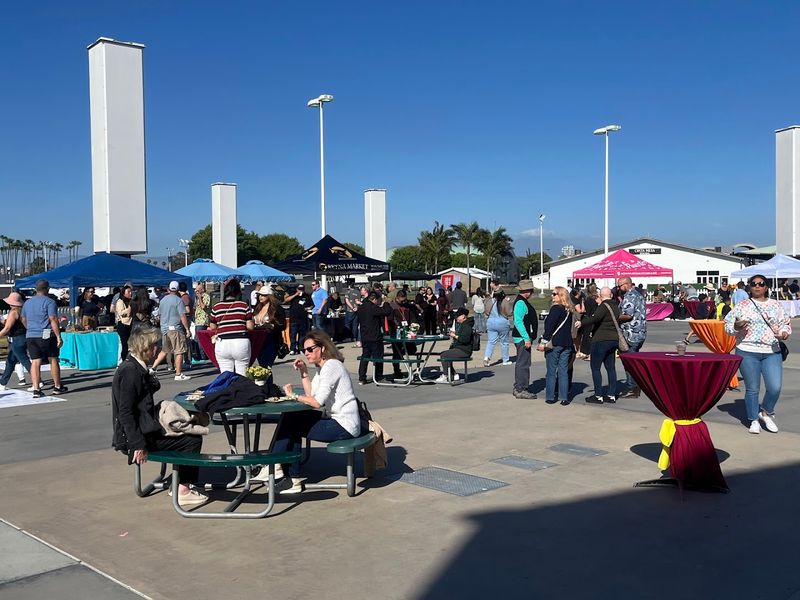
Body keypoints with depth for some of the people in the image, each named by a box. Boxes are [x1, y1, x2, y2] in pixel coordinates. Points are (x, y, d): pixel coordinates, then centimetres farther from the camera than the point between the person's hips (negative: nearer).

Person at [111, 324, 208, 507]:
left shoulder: (137, 368, 13)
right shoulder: (130, 371, -18)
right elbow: (125, 412, -23)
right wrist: (138, 445, -24)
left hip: (145, 428, 11)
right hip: (137, 436, -11)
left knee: (190, 429, 17)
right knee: (193, 439, -12)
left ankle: (180, 483, 20)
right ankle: (183, 491, -6)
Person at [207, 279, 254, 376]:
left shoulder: (216, 307, 3)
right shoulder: (244, 305, -1)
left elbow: (212, 327, 10)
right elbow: (250, 326, -3)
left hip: (222, 344, 2)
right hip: (241, 342, -1)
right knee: (241, 376, 5)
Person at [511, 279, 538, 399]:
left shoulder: (522, 302, 16)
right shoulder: (521, 303, -17)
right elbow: (518, 322, -24)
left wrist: (529, 337, 22)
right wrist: (527, 338, -25)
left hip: (524, 337, 11)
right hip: (522, 338, -11)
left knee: (521, 363, 16)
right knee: (523, 363, -7)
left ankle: (518, 388, 24)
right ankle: (521, 390, -3)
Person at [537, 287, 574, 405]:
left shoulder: (556, 308, -12)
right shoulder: (569, 310, 9)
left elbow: (549, 326, -18)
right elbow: (570, 327, 14)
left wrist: (543, 342, -17)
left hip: (554, 343, -6)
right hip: (567, 344, 6)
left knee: (551, 371, 2)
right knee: (564, 371, 8)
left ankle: (550, 397, 5)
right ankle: (564, 398, 8)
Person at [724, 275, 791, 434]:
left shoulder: (776, 305, 11)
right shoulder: (742, 306, 4)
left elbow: (785, 323, 17)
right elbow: (727, 324, 4)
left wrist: (784, 333, -5)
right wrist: (736, 327, -18)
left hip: (772, 352, 2)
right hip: (748, 352, -2)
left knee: (775, 387, -6)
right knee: (752, 389, 4)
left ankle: (766, 413, 22)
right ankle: (754, 420, 20)